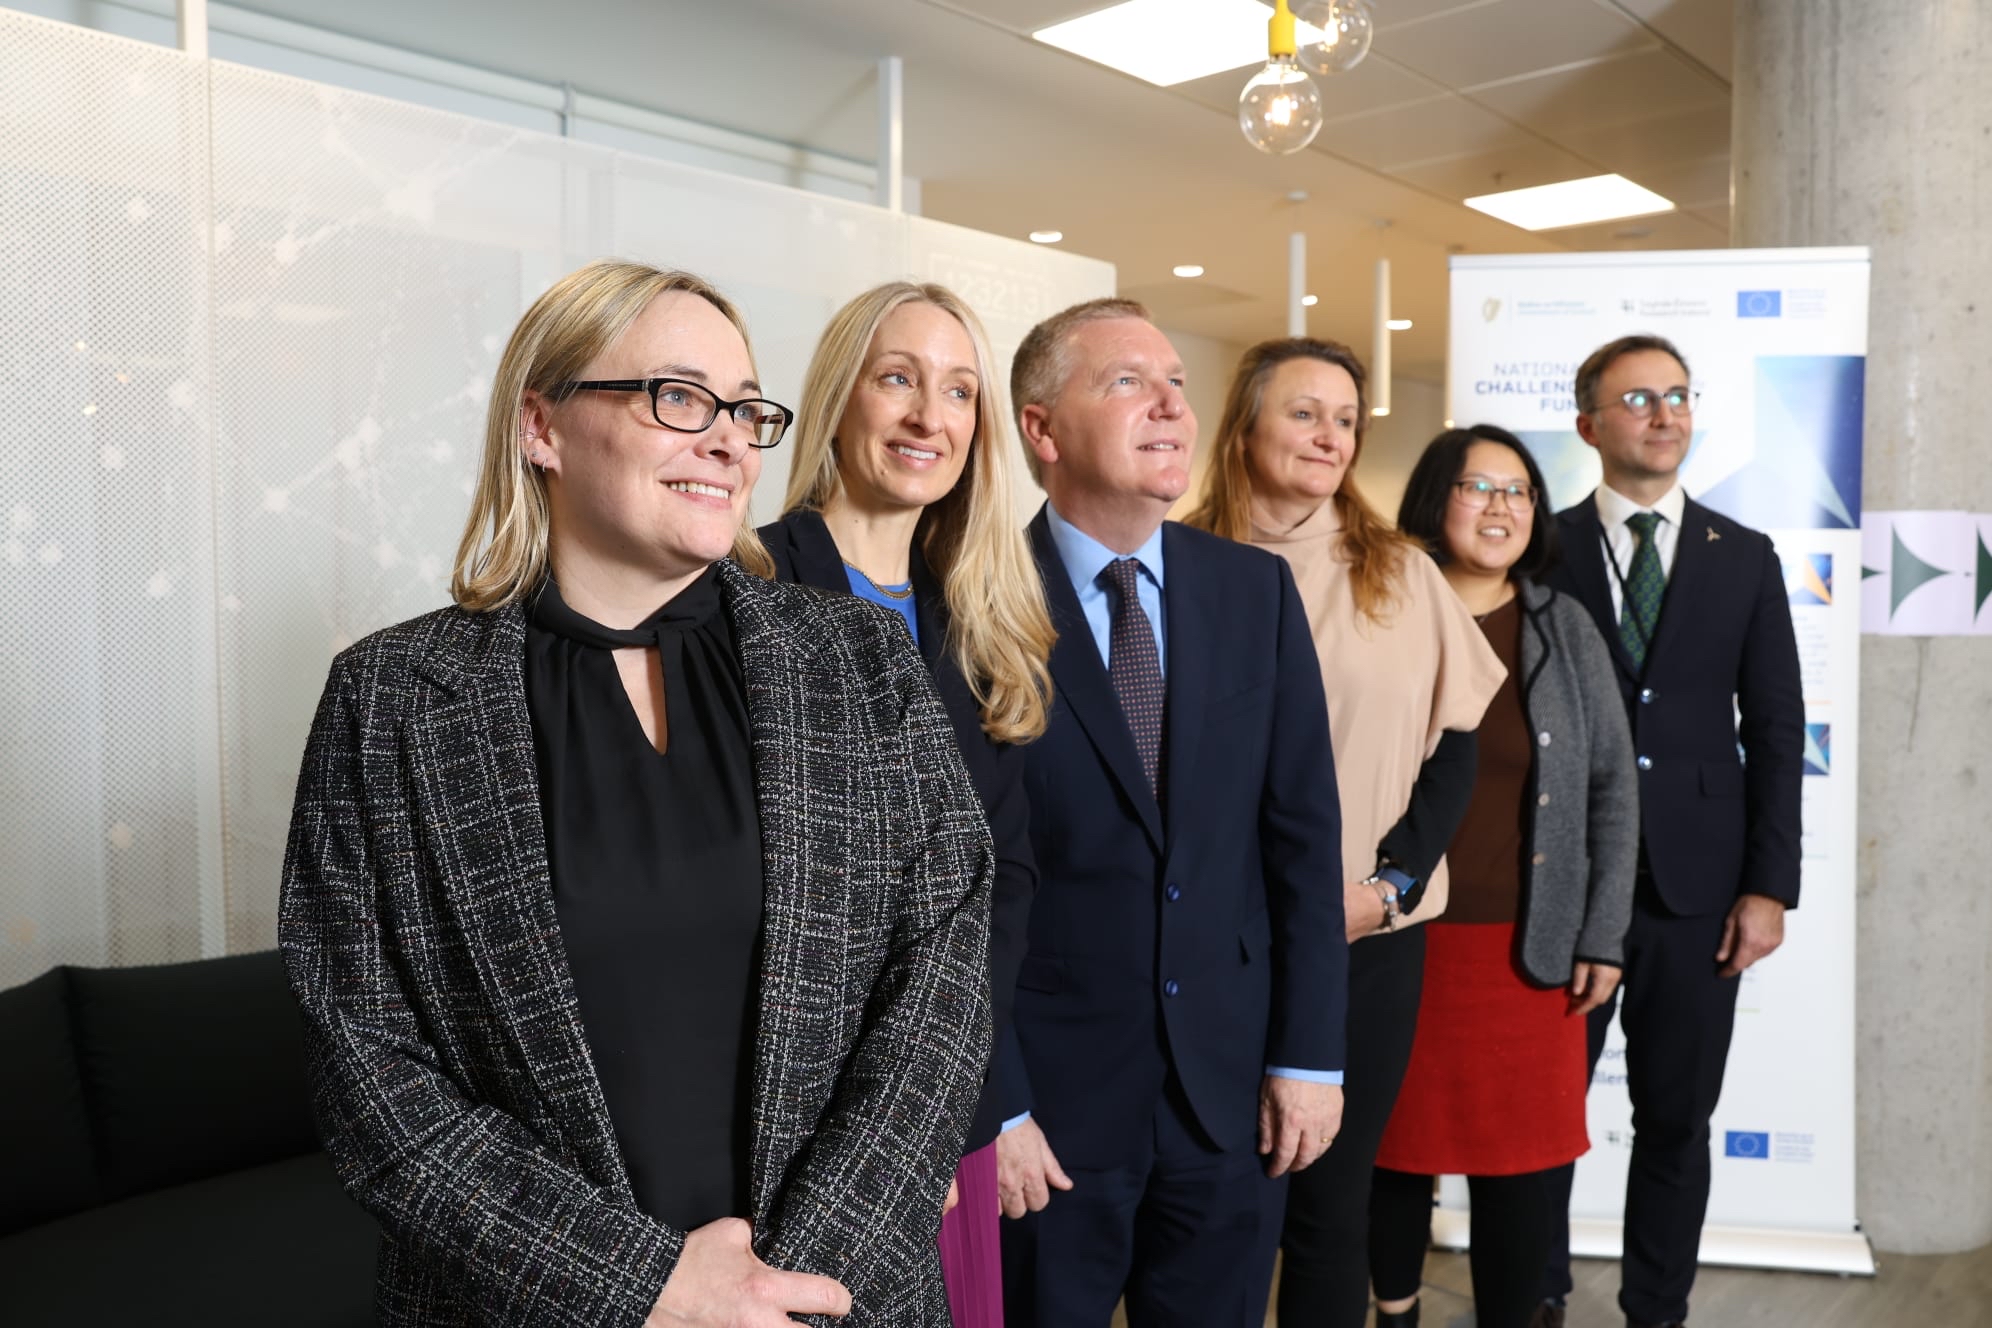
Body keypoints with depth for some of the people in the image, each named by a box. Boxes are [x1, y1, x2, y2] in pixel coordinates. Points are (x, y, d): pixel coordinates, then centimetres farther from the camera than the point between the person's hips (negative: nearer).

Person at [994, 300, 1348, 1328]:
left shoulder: (1256, 589, 1)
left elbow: (1302, 831, 2)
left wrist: (1309, 1053, 0)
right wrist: (994, 1105, -10)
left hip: (1234, 1085, 4)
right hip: (1053, 1089, -3)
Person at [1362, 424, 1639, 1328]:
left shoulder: (1564, 626, 4)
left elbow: (1611, 786, 5)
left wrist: (1604, 935, 0)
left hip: (1531, 946, 1)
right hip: (1399, 941, -1)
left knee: (1520, 1169, 7)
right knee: (1399, 1151, 11)